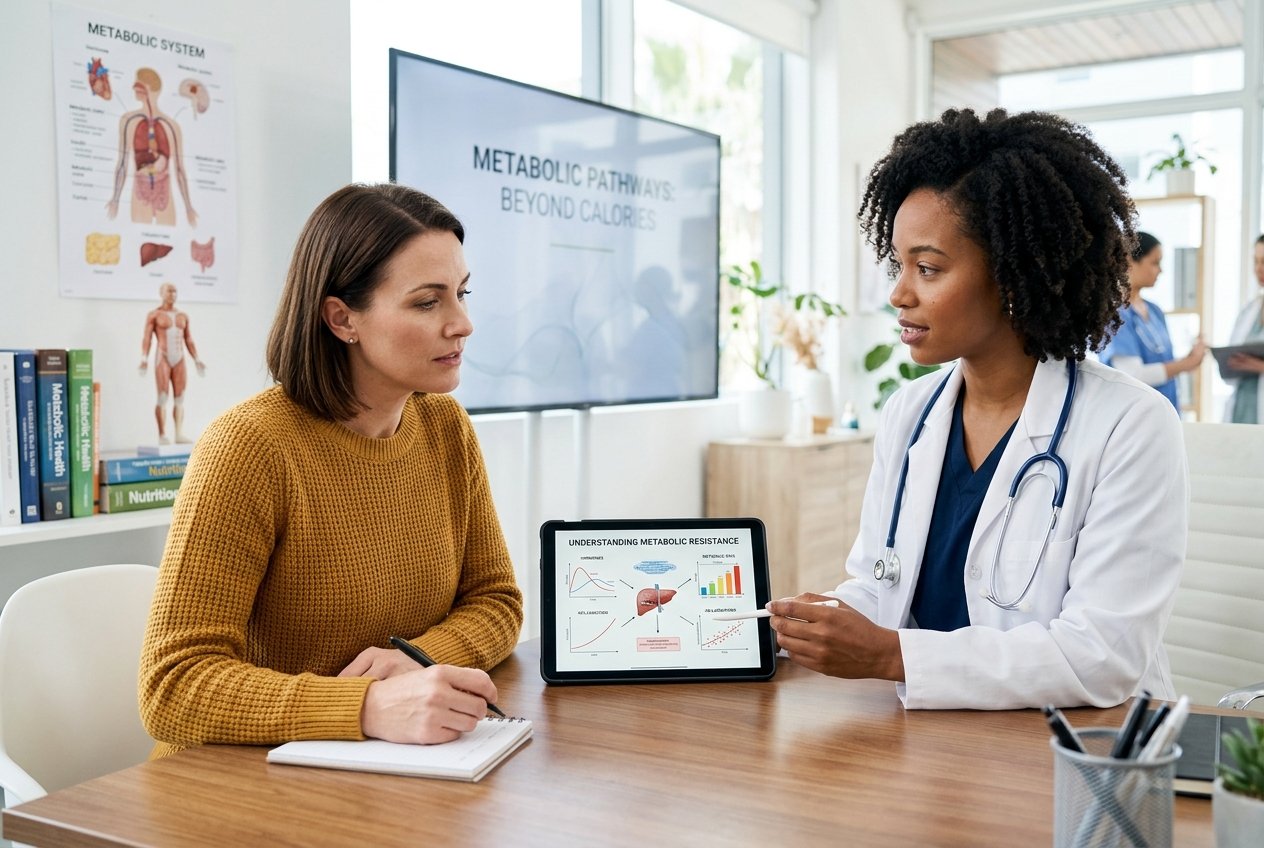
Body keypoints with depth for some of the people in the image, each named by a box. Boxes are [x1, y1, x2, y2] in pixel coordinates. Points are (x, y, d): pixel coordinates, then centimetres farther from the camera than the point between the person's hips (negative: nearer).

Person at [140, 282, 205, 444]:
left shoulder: (183, 316, 15)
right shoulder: (154, 314, 1)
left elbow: (189, 340, 17)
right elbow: (147, 339, -5)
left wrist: (197, 360, 10)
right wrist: (144, 359, -18)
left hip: (179, 360, 5)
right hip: (162, 359, -5)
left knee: (179, 398, 1)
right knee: (163, 397, -8)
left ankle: (179, 435, 2)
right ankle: (162, 436, -6)